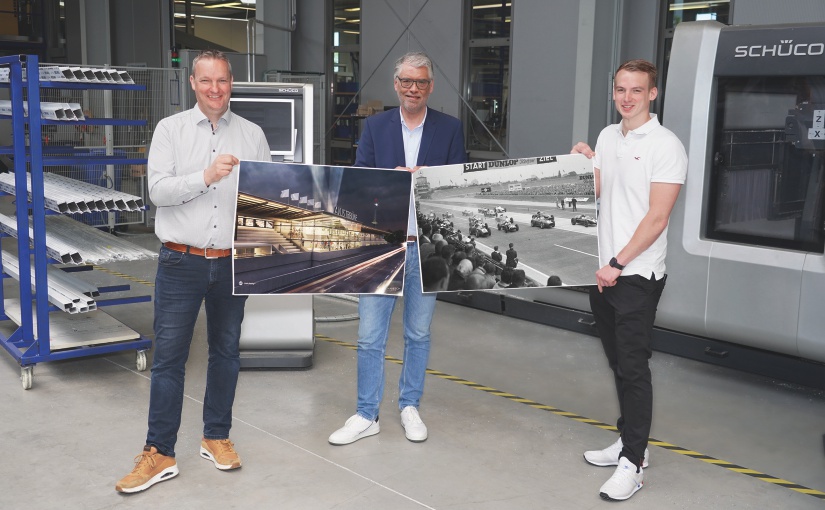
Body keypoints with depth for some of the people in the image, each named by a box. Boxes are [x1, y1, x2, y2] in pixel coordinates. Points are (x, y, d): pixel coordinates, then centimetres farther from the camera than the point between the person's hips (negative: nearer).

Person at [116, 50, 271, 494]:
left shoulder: (252, 135, 7)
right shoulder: (170, 129, 1)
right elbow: (158, 190, -9)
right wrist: (207, 176, -23)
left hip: (233, 262, 2)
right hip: (181, 261, -2)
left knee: (226, 352, 12)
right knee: (168, 356, 2)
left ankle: (216, 437, 27)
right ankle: (159, 453, 11)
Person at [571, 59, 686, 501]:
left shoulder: (665, 146, -11)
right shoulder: (607, 137, 12)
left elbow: (656, 218, -15)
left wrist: (618, 264, -17)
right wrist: (582, 162, -3)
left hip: (637, 275, -7)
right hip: (602, 270, 7)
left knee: (633, 366, -5)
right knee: (618, 362, 15)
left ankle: (633, 463, 1)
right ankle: (629, 441, 28)